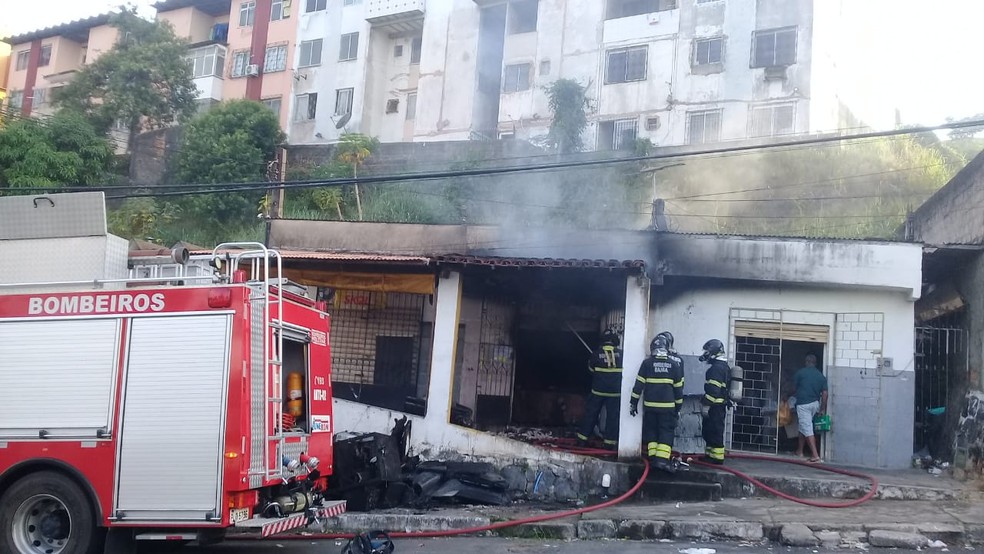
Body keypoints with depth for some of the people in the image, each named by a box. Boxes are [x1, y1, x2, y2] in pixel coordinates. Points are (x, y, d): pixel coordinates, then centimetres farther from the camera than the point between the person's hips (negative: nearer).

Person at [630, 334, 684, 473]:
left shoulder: (647, 363, -2)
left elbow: (639, 385, -3)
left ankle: (653, 457, 8)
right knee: (666, 432, 2)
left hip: (650, 405, 0)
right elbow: (678, 388, 6)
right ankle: (662, 459, -10)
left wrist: (633, 403, 4)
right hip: (667, 405, 0)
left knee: (651, 431, 13)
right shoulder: (674, 364, 1)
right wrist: (678, 406, 16)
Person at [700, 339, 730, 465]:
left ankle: (717, 458, -4)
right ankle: (709, 455, 22)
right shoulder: (725, 367, 17)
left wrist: (706, 405, -21)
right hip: (720, 406, 10)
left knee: (715, 433, -6)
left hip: (714, 407, -10)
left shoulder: (716, 368, -17)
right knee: (708, 432, 16)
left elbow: (713, 389, -23)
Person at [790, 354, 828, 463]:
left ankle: (815, 456, -16)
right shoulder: (821, 376, 7)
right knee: (803, 426, 21)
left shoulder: (800, 372, -4)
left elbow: (794, 389, 5)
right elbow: (824, 393, 2)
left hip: (803, 404, -6)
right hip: (815, 404, 6)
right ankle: (800, 450, 31)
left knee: (807, 429, -8)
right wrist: (823, 409, 6)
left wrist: (794, 395, 28)